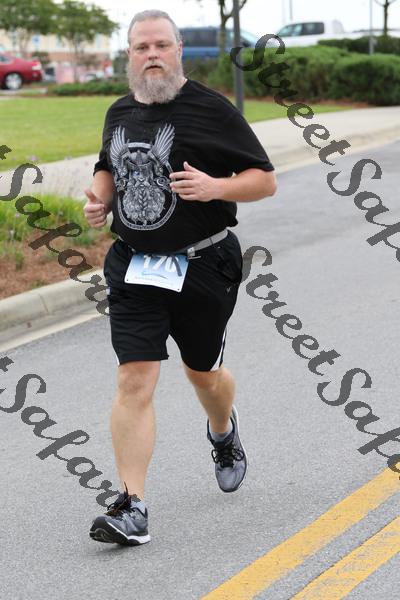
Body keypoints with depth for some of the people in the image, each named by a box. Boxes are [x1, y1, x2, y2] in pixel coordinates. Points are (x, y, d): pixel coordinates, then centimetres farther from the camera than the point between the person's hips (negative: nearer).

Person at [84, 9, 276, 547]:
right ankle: (132, 509, -9)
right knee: (134, 381, -9)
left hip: (202, 266, -3)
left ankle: (224, 434, 53)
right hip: (134, 268, 3)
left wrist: (215, 187, -25)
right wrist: (100, 199, 3)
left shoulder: (211, 109, -8)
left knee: (202, 372, 17)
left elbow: (265, 180, -7)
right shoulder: (119, 113, 7)